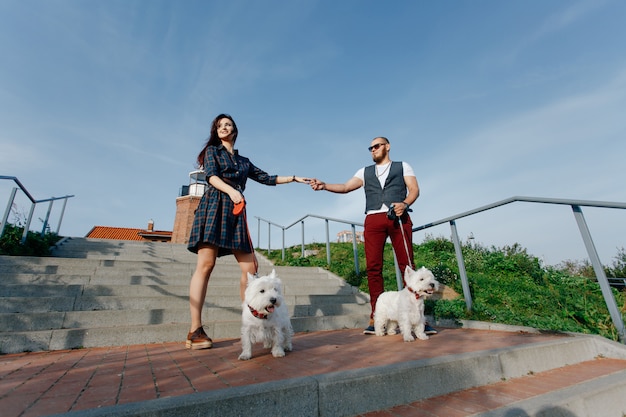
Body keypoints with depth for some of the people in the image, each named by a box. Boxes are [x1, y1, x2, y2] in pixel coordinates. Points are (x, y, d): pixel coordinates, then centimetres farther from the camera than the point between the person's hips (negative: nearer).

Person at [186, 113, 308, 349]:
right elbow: (211, 176, -2)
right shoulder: (212, 150, 15)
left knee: (250, 266, -5)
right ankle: (195, 331, -9)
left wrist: (293, 178, 23)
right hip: (214, 206, -4)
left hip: (236, 212, 5)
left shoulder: (243, 161, 27)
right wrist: (231, 190, -21)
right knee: (206, 264, -12)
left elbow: (266, 178, 26)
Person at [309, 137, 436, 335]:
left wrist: (405, 204, -14)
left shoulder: (402, 166, 19)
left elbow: (414, 189, 7)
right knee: (373, 268, -4)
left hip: (399, 218, -2)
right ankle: (376, 317, 1)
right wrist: (324, 186, -6)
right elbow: (345, 187, 11)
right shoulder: (365, 171, 24)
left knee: (407, 264, -7)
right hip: (373, 220, 2)